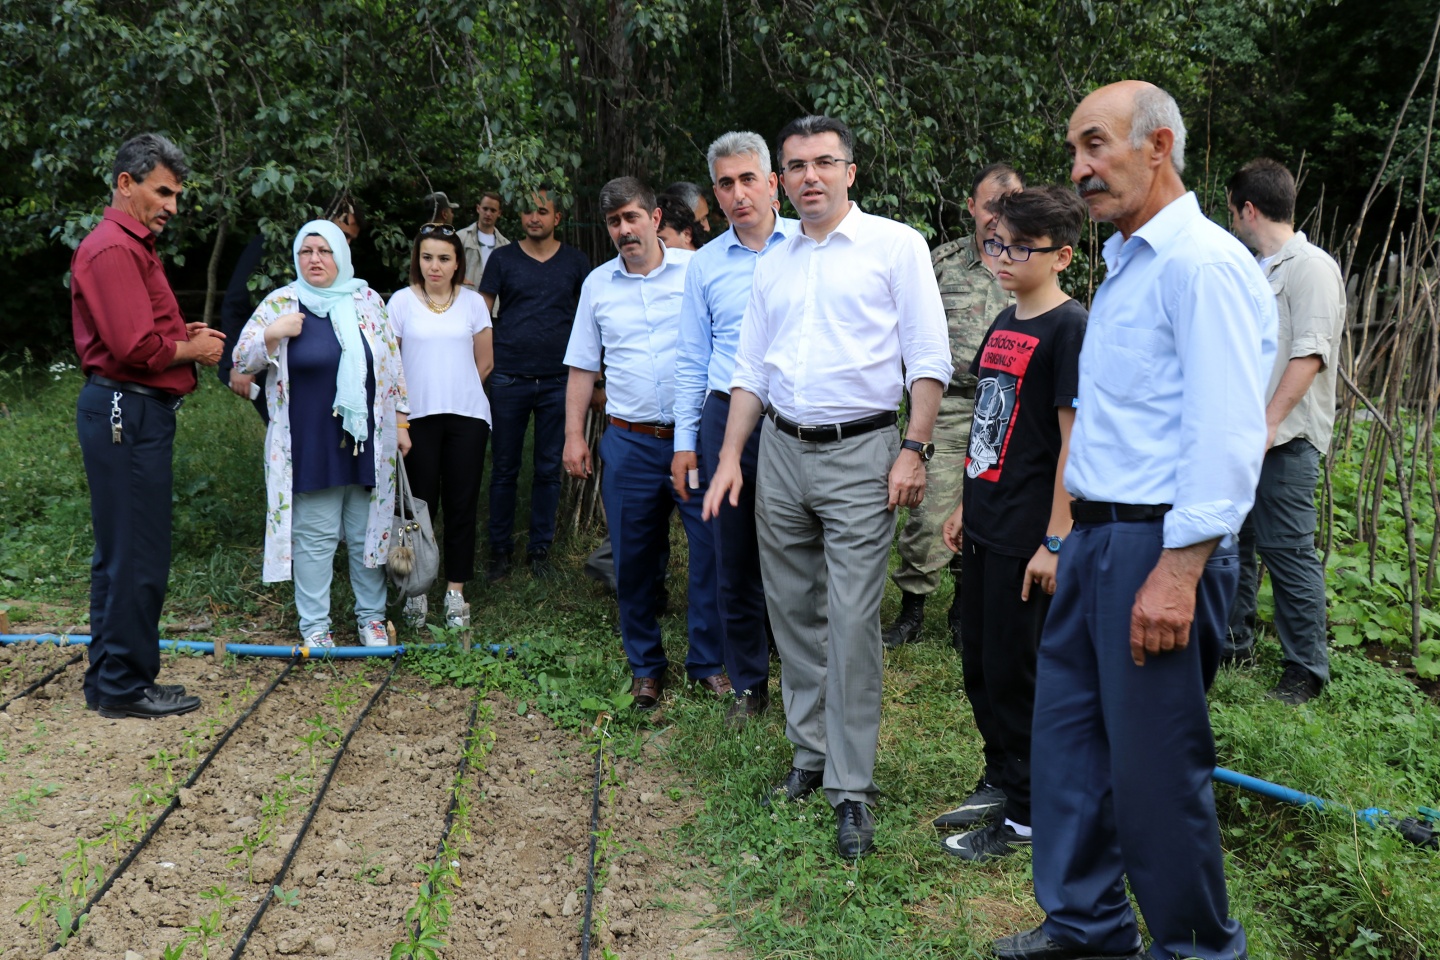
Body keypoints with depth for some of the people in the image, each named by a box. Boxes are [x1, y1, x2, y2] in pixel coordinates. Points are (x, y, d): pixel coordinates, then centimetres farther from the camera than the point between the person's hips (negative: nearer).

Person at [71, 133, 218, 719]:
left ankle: (108, 680, 25)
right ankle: (125, 687, 5)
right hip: (126, 413, -11)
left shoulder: (134, 246, 21)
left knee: (120, 554, 15)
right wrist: (191, 351, -7)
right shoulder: (112, 249, -14)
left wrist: (185, 335, 9)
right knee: (137, 558, -5)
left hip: (135, 413, 11)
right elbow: (134, 347, -22)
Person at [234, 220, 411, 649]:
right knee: (313, 536, 4)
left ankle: (371, 615, 25)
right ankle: (314, 624, 15)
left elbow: (392, 365, 10)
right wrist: (272, 334, -18)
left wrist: (401, 422, 8)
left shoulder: (368, 301, 6)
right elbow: (242, 360, 0)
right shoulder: (279, 303, 1)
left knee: (368, 531, 10)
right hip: (310, 448, -2)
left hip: (367, 444, 2)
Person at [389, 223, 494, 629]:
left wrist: (455, 390, 11)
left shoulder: (473, 302, 5)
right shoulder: (402, 301, 2)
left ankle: (456, 592, 14)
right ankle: (416, 591, 13)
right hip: (417, 416, -1)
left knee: (462, 505, 4)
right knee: (420, 505, 3)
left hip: (467, 416, 1)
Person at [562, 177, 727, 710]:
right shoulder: (598, 284, 11)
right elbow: (582, 366, 15)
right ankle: (645, 667, 21)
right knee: (633, 560, 7)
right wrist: (574, 434, 8)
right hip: (629, 442, 2)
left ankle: (709, 663, 15)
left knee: (712, 549, -1)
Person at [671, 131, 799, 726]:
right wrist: (686, 441, 9)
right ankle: (749, 683, 22)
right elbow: (691, 359, 14)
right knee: (735, 560, 8)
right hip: (728, 419, 3)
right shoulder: (705, 264, 11)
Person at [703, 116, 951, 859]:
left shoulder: (895, 246, 0)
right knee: (793, 612, 10)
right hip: (781, 451, 6)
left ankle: (852, 789, 0)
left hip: (859, 451, -5)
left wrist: (913, 450, -13)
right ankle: (811, 756, 24)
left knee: (851, 621, -8)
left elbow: (928, 359, -4)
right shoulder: (773, 264, 15)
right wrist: (729, 458, 10)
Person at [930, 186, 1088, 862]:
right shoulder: (1003, 325, 12)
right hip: (986, 527, 8)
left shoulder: (1070, 329, -13)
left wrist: (1055, 540, -19)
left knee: (1014, 670, 1)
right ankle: (1000, 781, 33)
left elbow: (1073, 440, -17)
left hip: (1028, 537, -8)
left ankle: (1026, 814, 16)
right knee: (979, 661, 16)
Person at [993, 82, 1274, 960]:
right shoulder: (1126, 265, 16)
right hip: (1095, 535, 10)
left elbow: (1227, 435, -22)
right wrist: (1081, 537, 18)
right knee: (1066, 735, 15)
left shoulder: (1203, 265, -14)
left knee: (1155, 764, 1)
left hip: (1157, 546, -9)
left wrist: (1178, 572, -25)